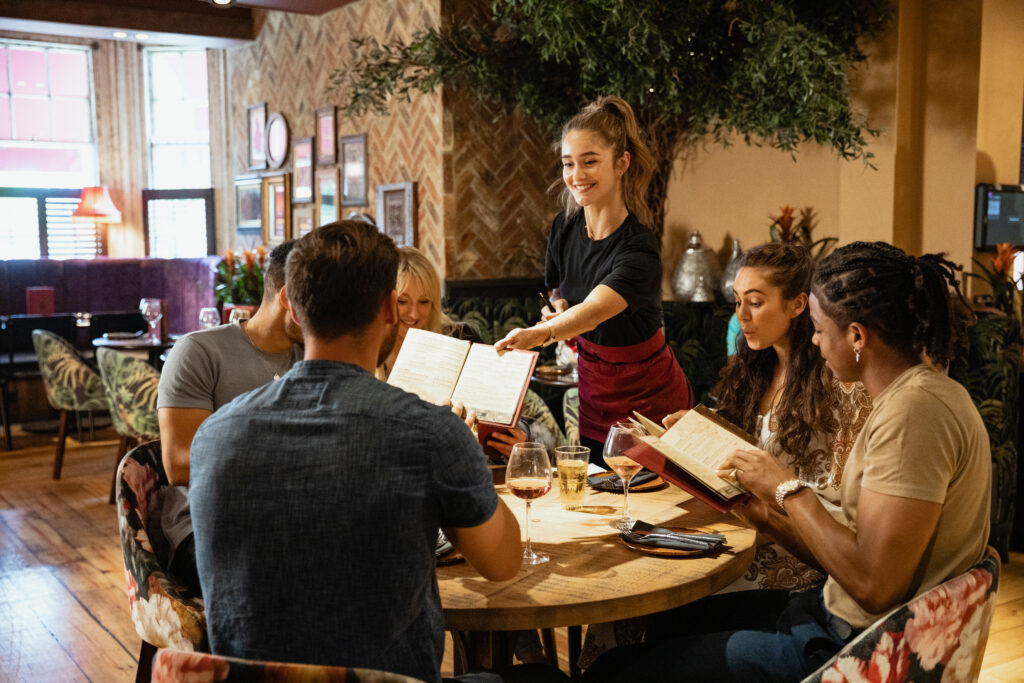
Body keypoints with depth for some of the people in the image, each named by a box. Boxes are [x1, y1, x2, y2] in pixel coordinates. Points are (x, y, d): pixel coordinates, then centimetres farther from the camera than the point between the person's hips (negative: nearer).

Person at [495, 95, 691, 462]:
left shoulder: (638, 249, -26)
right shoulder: (565, 227, -6)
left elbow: (594, 311, -43)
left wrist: (539, 334, -61)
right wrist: (557, 306, -11)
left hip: (649, 400, -5)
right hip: (593, 390, 6)